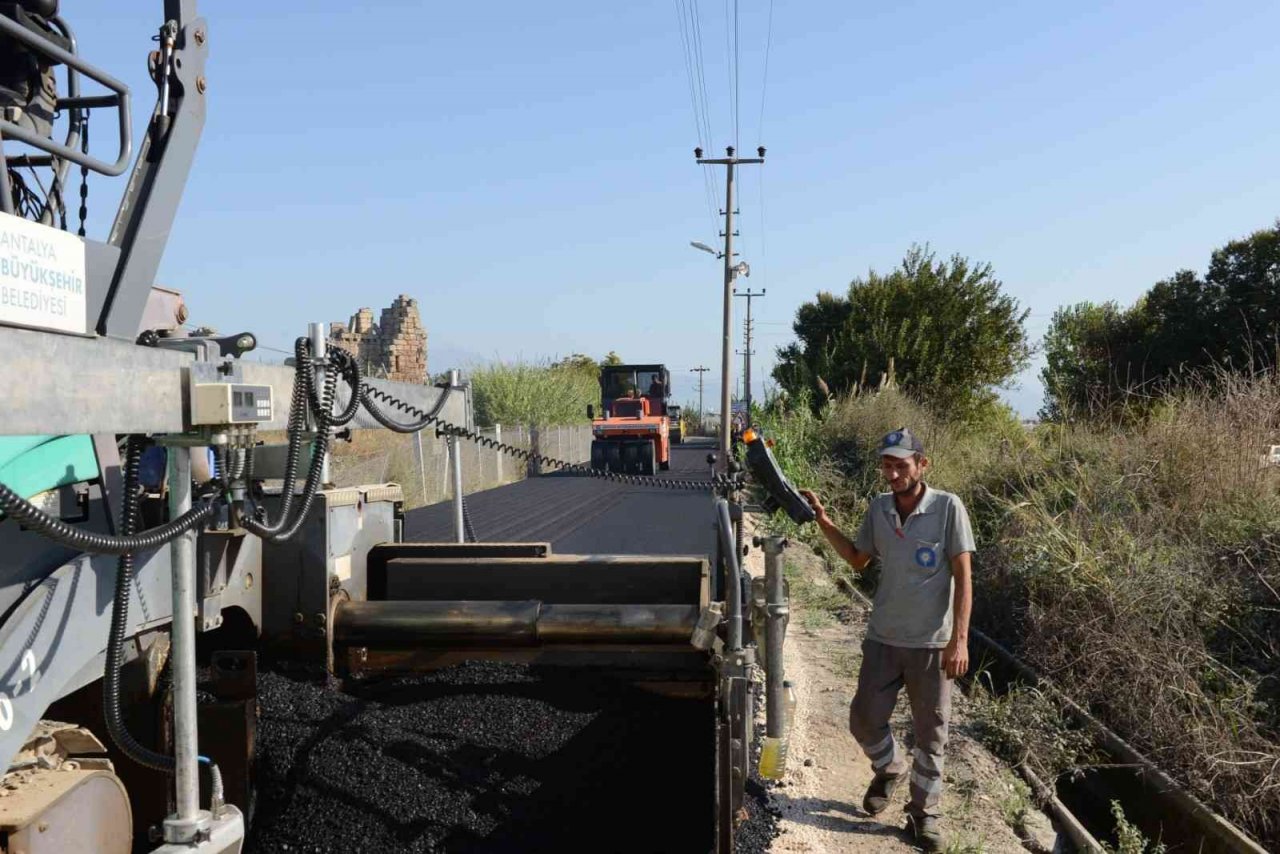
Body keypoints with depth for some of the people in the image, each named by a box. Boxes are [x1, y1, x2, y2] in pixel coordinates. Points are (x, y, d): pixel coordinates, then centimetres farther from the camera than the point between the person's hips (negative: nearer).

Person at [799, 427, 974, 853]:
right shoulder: (878, 508, -1)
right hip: (882, 639, 4)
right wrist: (823, 522, 2)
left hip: (931, 643, -3)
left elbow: (963, 577, -11)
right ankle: (891, 769, 41)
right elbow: (858, 559, 14)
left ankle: (924, 814, 27)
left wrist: (959, 640, -16)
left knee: (930, 733, 9)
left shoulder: (948, 507, -13)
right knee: (864, 720, 10)